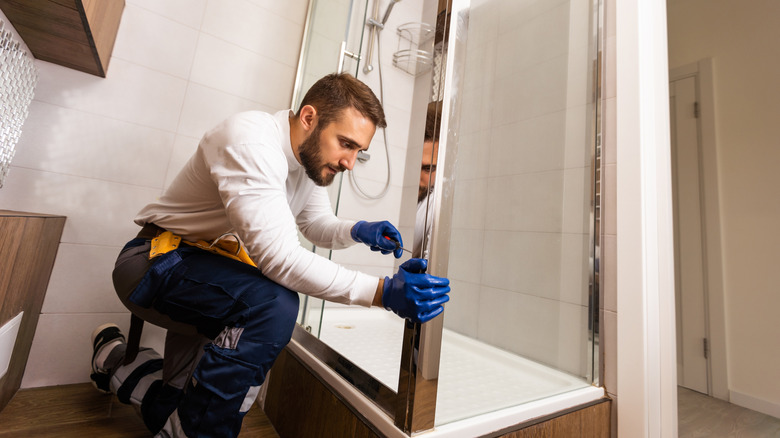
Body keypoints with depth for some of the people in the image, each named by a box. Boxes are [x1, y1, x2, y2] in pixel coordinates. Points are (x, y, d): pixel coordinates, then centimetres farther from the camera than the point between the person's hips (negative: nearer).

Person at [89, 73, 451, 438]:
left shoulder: (311, 157, -2)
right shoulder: (251, 141, -29)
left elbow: (317, 225, 7)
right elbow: (279, 256, -39)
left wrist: (358, 231, -15)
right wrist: (381, 292, -43)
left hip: (211, 265, 8)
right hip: (158, 261, -8)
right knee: (274, 304, -34)